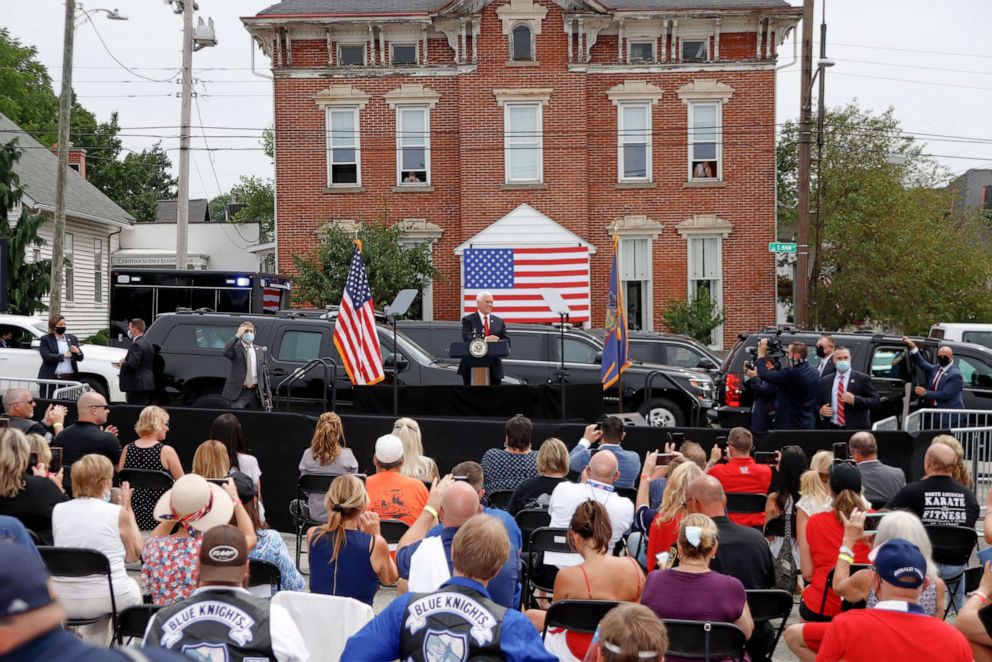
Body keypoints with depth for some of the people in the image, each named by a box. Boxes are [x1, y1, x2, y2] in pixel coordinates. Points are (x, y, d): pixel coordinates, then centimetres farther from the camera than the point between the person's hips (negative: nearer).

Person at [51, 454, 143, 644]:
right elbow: (134, 555, 3)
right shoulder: (117, 513, -11)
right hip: (108, 597, -3)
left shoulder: (58, 511, -1)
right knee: (132, 588, 33)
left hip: (63, 601, 3)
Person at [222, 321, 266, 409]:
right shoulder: (235, 347, -2)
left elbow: (264, 370, 17)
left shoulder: (260, 350, 13)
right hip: (238, 392, -5)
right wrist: (237, 335, -23)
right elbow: (226, 352, -26)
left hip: (254, 392, 5)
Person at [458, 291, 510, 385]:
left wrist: (497, 342, -18)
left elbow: (506, 341, 6)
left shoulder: (499, 322, 13)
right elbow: (467, 338, -14)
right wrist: (485, 339, -29)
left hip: (494, 367, 3)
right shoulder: (468, 320, 2)